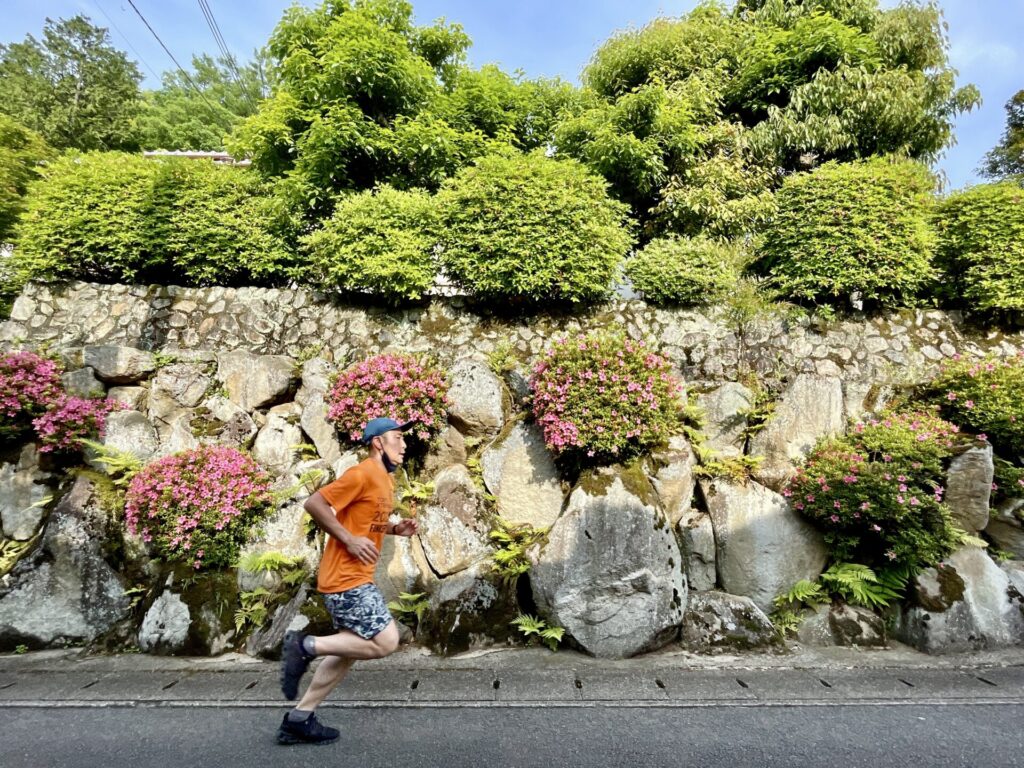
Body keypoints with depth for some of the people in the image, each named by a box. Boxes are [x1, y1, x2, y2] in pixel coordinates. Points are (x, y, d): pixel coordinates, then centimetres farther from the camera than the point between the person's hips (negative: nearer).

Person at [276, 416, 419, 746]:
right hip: (346, 577, -10)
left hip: (355, 577, 10)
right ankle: (306, 646, 1)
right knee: (386, 642, -8)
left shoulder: (384, 479, 13)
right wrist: (349, 540, -21)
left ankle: (299, 718, 26)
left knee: (352, 648, 16)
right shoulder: (362, 474, -17)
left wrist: (395, 529, 6)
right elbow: (314, 503, -19)